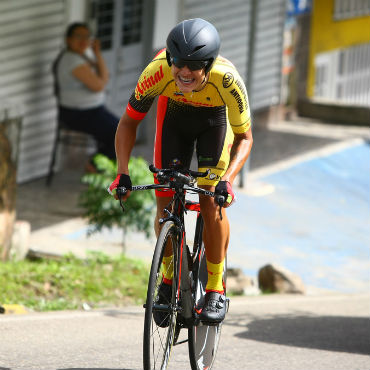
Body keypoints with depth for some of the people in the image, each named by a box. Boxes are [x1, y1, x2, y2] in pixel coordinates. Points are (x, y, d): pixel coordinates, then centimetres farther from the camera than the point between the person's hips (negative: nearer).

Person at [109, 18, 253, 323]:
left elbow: (244, 138, -23)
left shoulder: (228, 81, -38)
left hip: (215, 121, -2)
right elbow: (129, 121, -19)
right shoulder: (158, 72, -36)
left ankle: (216, 290, -3)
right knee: (166, 202, -8)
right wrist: (123, 172, -30)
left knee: (211, 202, -16)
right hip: (174, 117, 2)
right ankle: (169, 278, 14)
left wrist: (227, 180, -39)